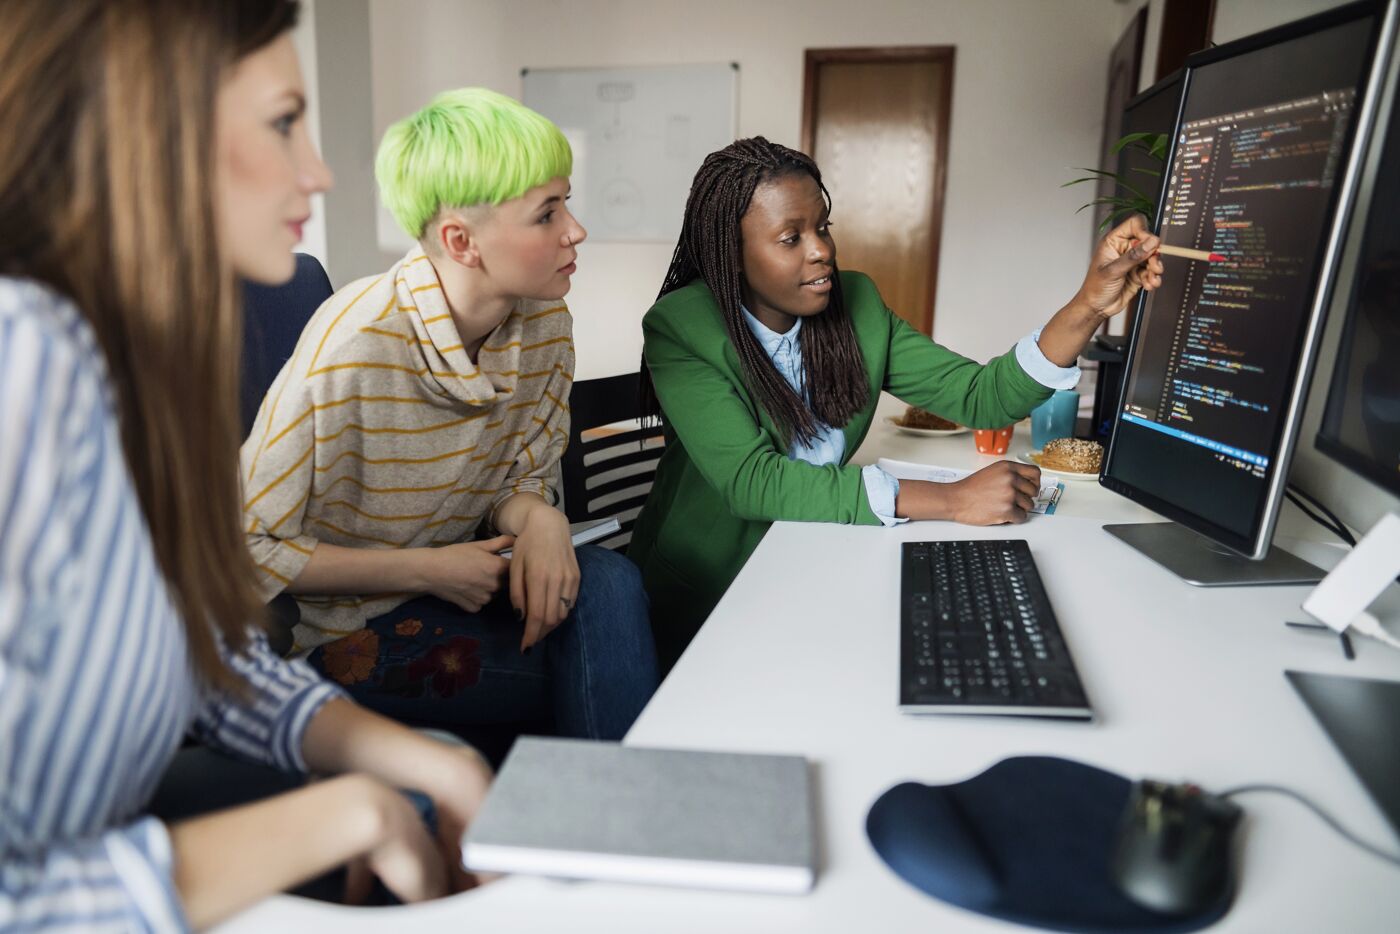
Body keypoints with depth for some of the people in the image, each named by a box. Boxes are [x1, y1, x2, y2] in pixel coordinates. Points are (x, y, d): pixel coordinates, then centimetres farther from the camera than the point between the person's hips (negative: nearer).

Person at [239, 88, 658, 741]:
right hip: (342, 631, -5)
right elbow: (247, 548, -16)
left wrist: (539, 519, -19)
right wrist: (427, 570, -20)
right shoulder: (355, 344, -25)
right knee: (607, 667, -23)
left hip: (456, 587, 6)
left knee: (607, 581, -23)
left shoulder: (544, 320, -7)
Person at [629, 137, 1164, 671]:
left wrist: (1090, 305, -21)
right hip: (707, 591, -4)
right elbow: (749, 481, -27)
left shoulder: (857, 306, -1)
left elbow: (982, 397, -5)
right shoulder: (680, 328, -15)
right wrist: (949, 500, -28)